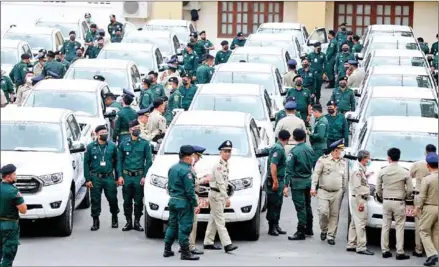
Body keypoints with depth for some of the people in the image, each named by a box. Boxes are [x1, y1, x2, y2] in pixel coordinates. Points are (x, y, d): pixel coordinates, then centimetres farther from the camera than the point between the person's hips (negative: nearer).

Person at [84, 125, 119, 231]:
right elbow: (86, 163, 2)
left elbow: (116, 162, 9)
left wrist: (117, 178, 5)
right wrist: (87, 179, -5)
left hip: (109, 177, 1)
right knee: (95, 200, 2)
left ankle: (114, 218, 22)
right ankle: (95, 221, 12)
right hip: (95, 178, -1)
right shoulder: (90, 147, 2)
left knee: (112, 199, 1)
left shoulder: (112, 146, 6)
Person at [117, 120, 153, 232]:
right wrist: (120, 176, 0)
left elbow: (149, 160, 2)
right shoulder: (124, 143, 7)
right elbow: (119, 160, 9)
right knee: (127, 201, 5)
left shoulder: (145, 143, 3)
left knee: (138, 201, 2)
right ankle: (128, 222, 14)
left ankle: (137, 222, 12)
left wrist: (145, 176, -5)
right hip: (127, 176, 1)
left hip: (139, 176, -1)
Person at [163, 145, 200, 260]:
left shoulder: (172, 168, 10)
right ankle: (185, 253, -1)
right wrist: (195, 205, -15)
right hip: (183, 202, -9)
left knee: (172, 225, 16)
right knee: (184, 227, -4)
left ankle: (167, 250, 20)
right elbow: (190, 190, -20)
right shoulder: (186, 171, -17)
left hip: (172, 200, 9)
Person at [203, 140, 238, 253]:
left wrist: (225, 197, 13)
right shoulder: (218, 165, -16)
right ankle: (227, 244, -15)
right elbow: (220, 183, -21)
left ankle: (208, 242, 19)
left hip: (220, 194, 9)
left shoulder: (225, 165, 12)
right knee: (220, 220, -10)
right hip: (216, 194, -9)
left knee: (214, 220, 13)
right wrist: (226, 198, -23)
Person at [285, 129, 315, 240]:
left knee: (300, 207, -4)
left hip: (298, 182, -6)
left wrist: (286, 186, -17)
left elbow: (289, 170, -17)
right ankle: (309, 229, 27)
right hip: (308, 180, 6)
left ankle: (301, 232, -2)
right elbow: (313, 165, 11)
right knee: (307, 205, 17)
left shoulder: (293, 151, -15)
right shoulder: (309, 149, 3)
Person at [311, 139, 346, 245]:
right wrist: (313, 187, -11)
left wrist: (343, 190, 15)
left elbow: (344, 178, 17)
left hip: (337, 193, 3)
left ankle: (331, 235, 10)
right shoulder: (323, 160, -4)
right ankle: (324, 230, 14)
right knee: (323, 212, -12)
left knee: (334, 215, 2)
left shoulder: (343, 162, 10)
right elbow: (316, 174, -4)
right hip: (324, 192, -3)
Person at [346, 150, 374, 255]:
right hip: (359, 199, -10)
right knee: (360, 223, -9)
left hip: (359, 199, 10)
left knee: (355, 223, 14)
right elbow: (357, 187, -19)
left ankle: (351, 245, 20)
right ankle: (361, 247, -8)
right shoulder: (358, 171, -15)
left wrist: (366, 176, 18)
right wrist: (361, 202, -21)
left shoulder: (361, 170, 15)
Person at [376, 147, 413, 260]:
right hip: (399, 203, -2)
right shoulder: (405, 172, -8)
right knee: (399, 227, 1)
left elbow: (378, 189, 4)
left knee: (385, 226, 9)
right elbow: (410, 189, -4)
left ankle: (385, 251, 10)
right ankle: (400, 252, -2)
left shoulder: (382, 171, -2)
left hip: (386, 202, 2)